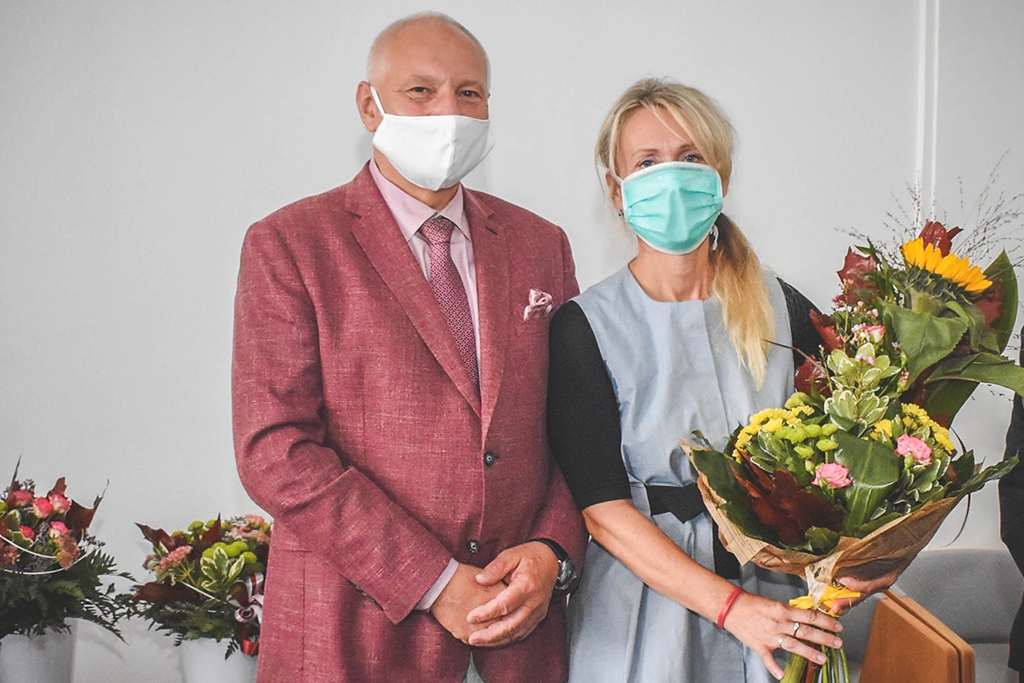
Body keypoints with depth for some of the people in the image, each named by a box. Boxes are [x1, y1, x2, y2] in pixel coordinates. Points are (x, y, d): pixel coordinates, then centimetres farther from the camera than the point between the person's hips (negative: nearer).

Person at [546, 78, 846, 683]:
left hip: (777, 603, 3)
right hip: (646, 611, -2)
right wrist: (729, 605, -20)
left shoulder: (784, 310, 0)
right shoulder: (586, 327, -9)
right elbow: (603, 509, -13)